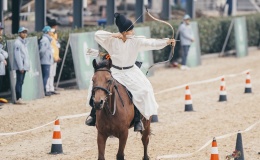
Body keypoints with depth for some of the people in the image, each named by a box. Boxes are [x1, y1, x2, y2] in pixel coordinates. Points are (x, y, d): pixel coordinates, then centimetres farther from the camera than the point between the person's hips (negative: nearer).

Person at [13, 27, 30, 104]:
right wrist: (21, 67, -18)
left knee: (21, 82, 10)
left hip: (24, 66, 9)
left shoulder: (24, 42, 17)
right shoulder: (17, 43, -11)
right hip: (20, 67, -9)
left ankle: (19, 98, 12)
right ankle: (18, 99, -8)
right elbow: (17, 56, -16)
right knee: (19, 82, -8)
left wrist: (27, 66, 14)